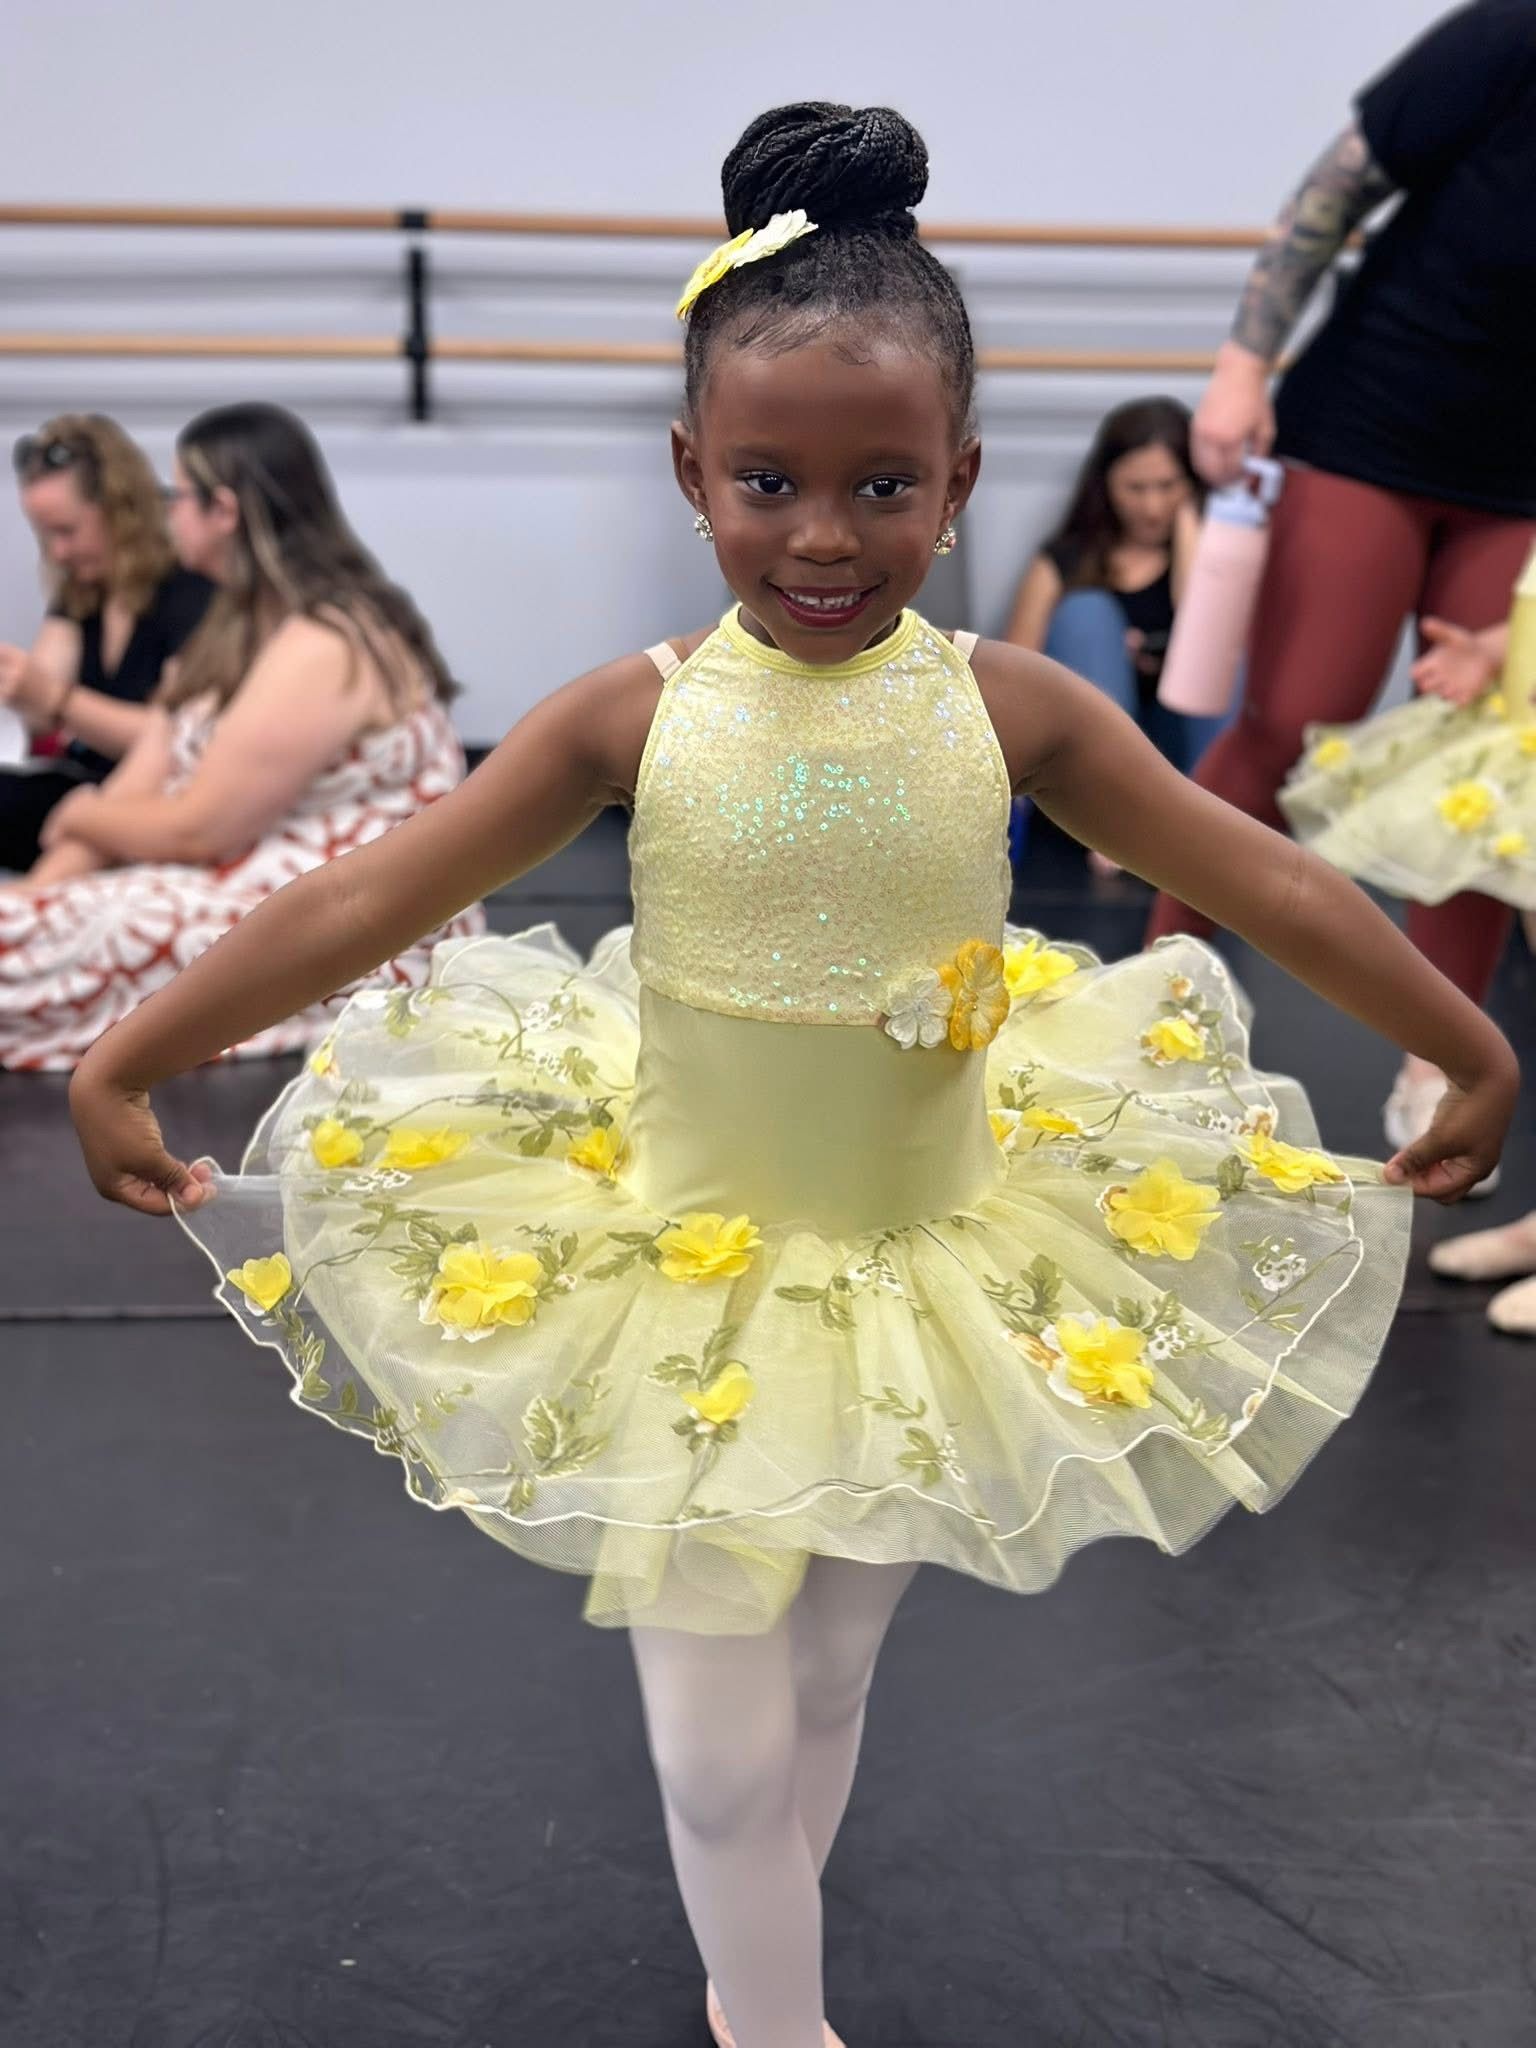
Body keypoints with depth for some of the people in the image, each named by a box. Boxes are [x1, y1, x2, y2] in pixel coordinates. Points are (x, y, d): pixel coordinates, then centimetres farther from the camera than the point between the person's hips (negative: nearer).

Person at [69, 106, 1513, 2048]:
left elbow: (1274, 888, -6)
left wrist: (1472, 1056, 1)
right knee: (720, 1744, 7)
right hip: (680, 1270, -2)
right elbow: (358, 902, -15)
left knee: (830, 1682, 23)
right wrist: (122, 1064, -16)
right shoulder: (634, 715, -15)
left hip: (933, 1275, 2)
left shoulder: (1010, 706, -12)